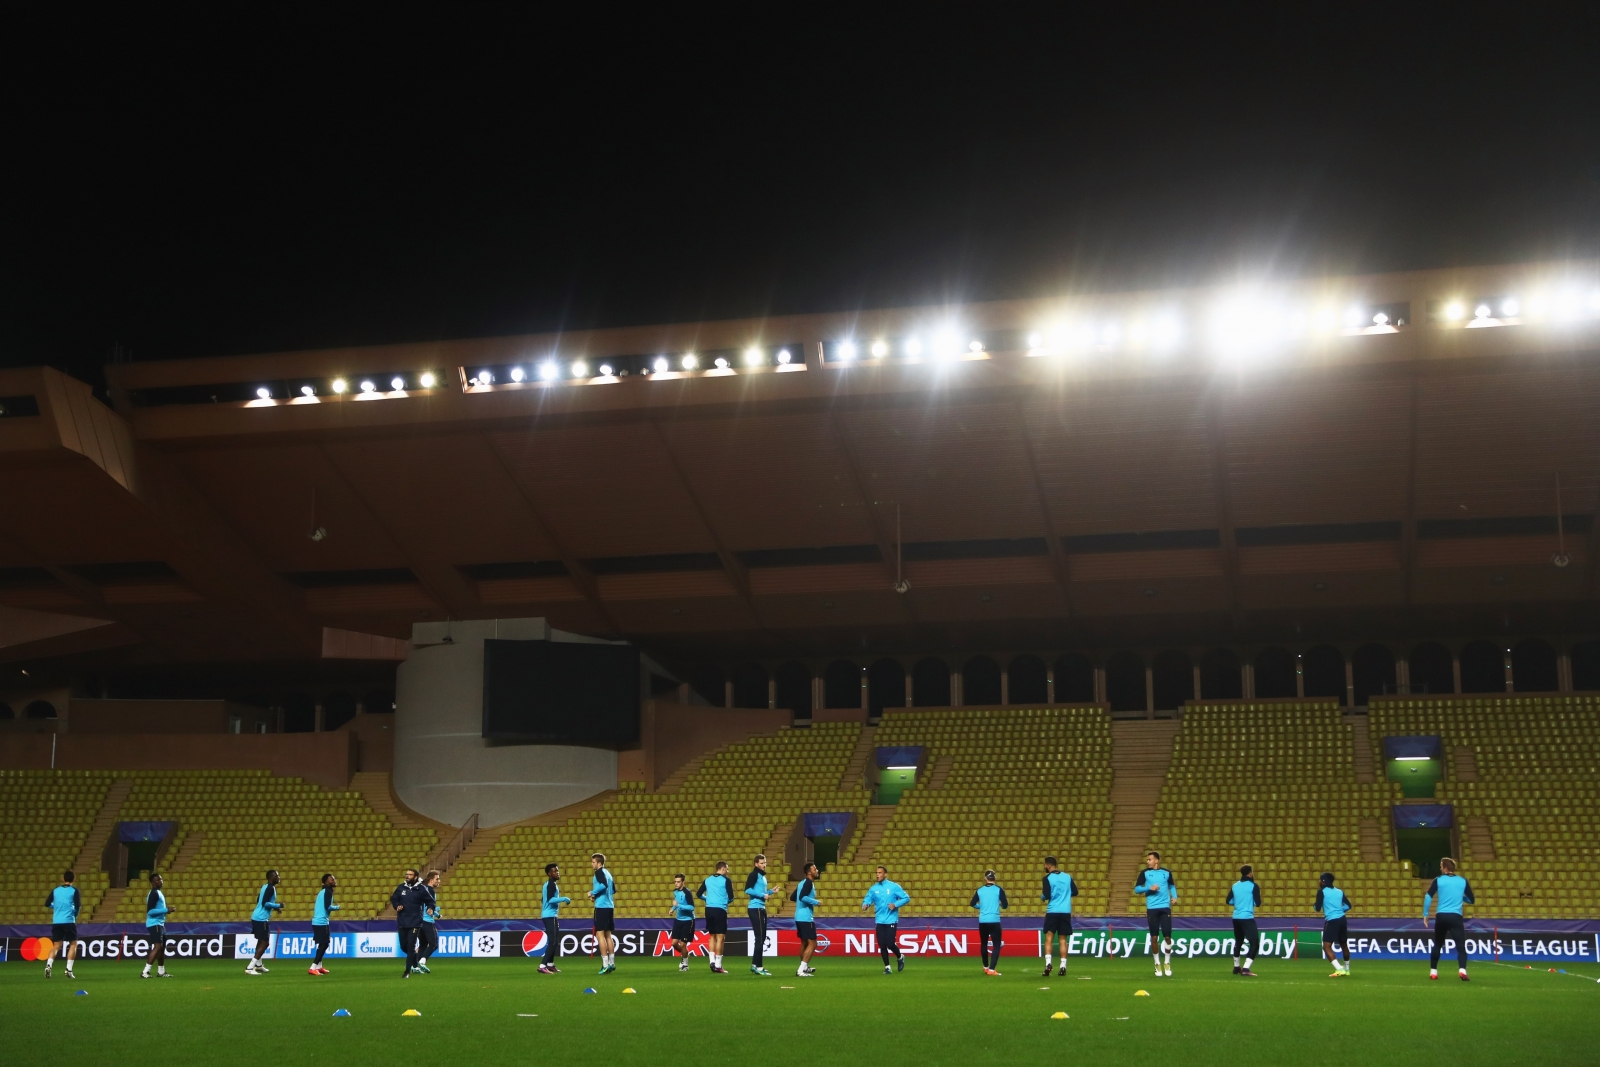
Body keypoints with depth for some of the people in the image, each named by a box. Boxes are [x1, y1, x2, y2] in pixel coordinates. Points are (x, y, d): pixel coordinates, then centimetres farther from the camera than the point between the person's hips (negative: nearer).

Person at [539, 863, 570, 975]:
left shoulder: (548, 884, 18)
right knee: (553, 942, -14)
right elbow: (550, 899, -25)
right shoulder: (551, 884, -14)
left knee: (554, 941, 18)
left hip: (550, 915, 11)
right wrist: (564, 899, -19)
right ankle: (542, 966, -20)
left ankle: (550, 965, 24)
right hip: (550, 916, -11)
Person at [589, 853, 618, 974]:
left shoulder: (599, 872, -8)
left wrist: (593, 892, -12)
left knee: (600, 934, -8)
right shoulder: (608, 873, 18)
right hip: (610, 906, 9)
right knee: (608, 934, 13)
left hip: (601, 907, -9)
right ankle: (612, 963, 14)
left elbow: (604, 885, -25)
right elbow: (613, 890, 21)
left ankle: (605, 964, -13)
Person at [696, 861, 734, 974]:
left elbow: (698, 894, 14)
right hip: (720, 910, -5)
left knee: (712, 936, 17)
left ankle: (712, 961, 9)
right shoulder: (726, 880, -3)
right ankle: (718, 966, -7)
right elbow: (731, 897, -5)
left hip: (709, 909, 6)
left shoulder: (707, 880, 11)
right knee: (720, 937, -3)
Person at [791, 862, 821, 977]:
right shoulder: (808, 882, -12)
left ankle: (805, 967, 35)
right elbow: (802, 897, -26)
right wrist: (816, 902, -15)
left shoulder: (803, 882, 16)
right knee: (812, 943, -9)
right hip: (806, 918, -10)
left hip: (799, 917, 10)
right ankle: (801, 970, -16)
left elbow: (792, 897, 21)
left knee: (804, 942, 23)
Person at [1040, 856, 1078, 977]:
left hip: (1052, 911, -3)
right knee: (1063, 940, 8)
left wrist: (1042, 896, 11)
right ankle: (1063, 966, 2)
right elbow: (1075, 892, 11)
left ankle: (1048, 963, -14)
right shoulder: (1067, 876, 6)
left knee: (1048, 938, 1)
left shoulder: (1048, 878, -6)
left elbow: (1046, 896, -11)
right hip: (1066, 912, 3)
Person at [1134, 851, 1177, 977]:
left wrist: (1174, 896, 4)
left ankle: (1167, 962, 17)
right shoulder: (1145, 873, 3)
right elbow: (1137, 889, 1)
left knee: (1167, 937, -3)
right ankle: (1158, 964, 14)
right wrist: (1149, 888, -14)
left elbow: (1172, 886, 21)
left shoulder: (1166, 872, 6)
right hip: (1152, 909, 0)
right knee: (1154, 937, 1)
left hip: (1165, 908, 0)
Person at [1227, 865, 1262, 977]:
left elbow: (1229, 901, 11)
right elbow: (1257, 904, -11)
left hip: (1236, 918, 7)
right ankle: (1246, 969, -20)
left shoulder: (1234, 886, 7)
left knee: (1238, 942, 23)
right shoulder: (1253, 886, -9)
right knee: (1254, 942, -7)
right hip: (1247, 918, -7)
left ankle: (1236, 967, 34)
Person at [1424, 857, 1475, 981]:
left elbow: (1428, 897, -6)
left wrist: (1425, 915, 0)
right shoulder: (1463, 881, 7)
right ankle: (1462, 970, -28)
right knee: (1461, 946, -6)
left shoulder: (1438, 880, 4)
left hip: (1441, 916, 1)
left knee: (1437, 945, 18)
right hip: (1456, 917, -1)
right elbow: (1472, 900, 13)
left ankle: (1433, 972, 20)